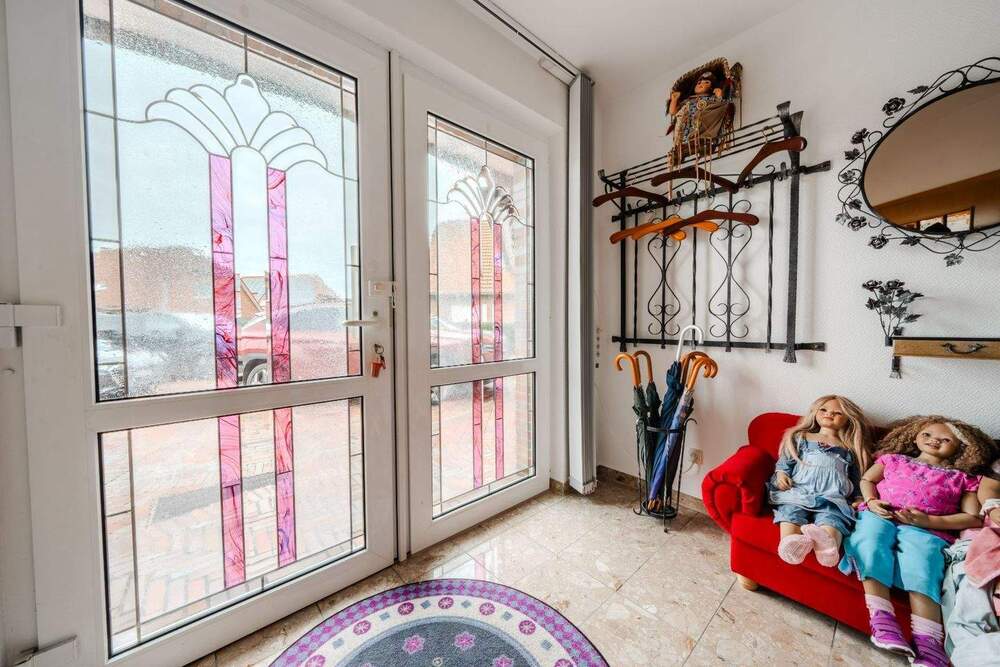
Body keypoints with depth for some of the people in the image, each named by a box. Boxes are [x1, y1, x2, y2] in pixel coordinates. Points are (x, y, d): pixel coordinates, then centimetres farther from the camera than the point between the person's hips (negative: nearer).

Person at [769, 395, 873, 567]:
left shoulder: (849, 449, 28)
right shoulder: (802, 437, 27)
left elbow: (856, 478, 26)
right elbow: (785, 460, 18)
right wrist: (781, 473, -1)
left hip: (832, 495, 1)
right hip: (798, 490, 0)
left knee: (832, 516, -34)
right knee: (791, 511, -32)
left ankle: (827, 544, -60)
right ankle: (791, 543, -55)